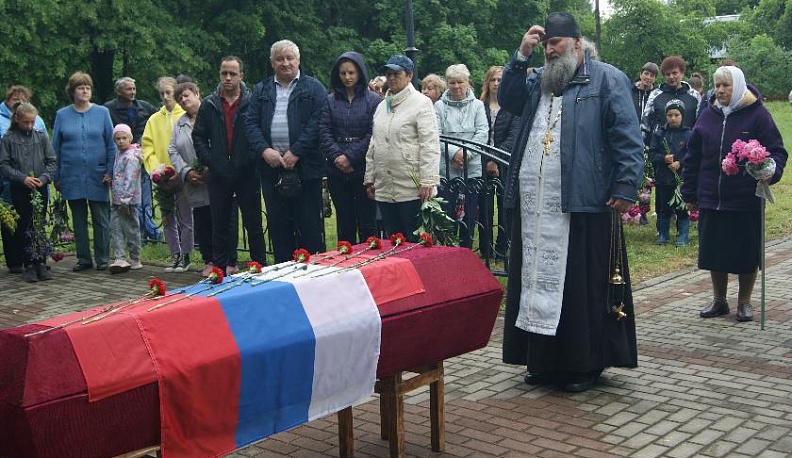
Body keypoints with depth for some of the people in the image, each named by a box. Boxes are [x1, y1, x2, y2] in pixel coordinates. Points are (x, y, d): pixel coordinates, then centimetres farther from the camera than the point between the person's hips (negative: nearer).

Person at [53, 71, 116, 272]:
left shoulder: (102, 112, 3)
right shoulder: (62, 115, 6)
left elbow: (111, 144, 2)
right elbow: (55, 148, 9)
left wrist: (110, 172, -5)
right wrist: (56, 176, 4)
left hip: (97, 176, -1)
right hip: (72, 177, 2)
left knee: (101, 219, 2)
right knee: (78, 219, 8)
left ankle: (102, 259, 11)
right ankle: (83, 259, 16)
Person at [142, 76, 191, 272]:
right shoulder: (154, 119, 10)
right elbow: (147, 146, 7)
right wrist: (154, 167, -9)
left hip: (181, 176, -4)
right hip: (162, 179, 4)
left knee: (184, 219, 1)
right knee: (168, 220, 11)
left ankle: (185, 256, 11)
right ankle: (175, 255, 20)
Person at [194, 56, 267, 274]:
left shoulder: (253, 102, -1)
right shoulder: (209, 105, 8)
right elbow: (198, 136, 11)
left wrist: (254, 158, -11)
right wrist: (208, 160, 0)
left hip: (247, 173, -3)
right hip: (219, 175, 3)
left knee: (253, 224, 4)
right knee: (220, 225, 9)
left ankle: (260, 266, 12)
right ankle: (221, 269, 17)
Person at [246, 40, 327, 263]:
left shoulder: (314, 88, 3)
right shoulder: (261, 91, 14)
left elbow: (317, 123, -8)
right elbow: (252, 124, 7)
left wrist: (295, 153, -15)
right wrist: (264, 150, -11)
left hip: (305, 167, -4)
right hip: (271, 168, 4)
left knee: (310, 225, 0)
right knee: (278, 225, 9)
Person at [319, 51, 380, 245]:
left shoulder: (373, 100, -1)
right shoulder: (331, 100, 9)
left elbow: (373, 135, -9)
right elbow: (324, 132, 1)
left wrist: (350, 157, -14)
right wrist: (337, 156, -13)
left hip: (363, 169, -3)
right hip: (337, 172, 3)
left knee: (367, 222, 1)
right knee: (344, 222, 10)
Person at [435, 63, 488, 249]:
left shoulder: (477, 105, 9)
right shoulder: (439, 106, 6)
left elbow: (483, 133, -1)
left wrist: (466, 153, -13)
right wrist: (453, 152, -16)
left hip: (472, 168, 1)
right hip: (446, 169, -1)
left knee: (470, 215, 5)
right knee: (447, 213, -2)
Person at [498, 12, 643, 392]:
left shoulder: (607, 80, 0)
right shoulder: (538, 80, 19)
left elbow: (628, 139, -6)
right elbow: (507, 100, 10)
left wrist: (625, 189, -15)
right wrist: (522, 55, 4)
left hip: (582, 205, -6)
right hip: (534, 208, 6)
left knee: (582, 287, 1)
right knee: (539, 282, 10)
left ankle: (586, 365, 12)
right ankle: (543, 361, 20)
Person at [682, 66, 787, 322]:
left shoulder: (757, 115, -4)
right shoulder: (708, 116, 8)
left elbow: (776, 151, -4)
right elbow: (693, 157, 12)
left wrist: (771, 172, -26)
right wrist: (690, 194, 10)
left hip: (747, 202, -4)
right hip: (711, 200, 4)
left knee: (747, 253, 5)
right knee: (714, 252, 9)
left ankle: (744, 302, 21)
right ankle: (719, 301, 24)